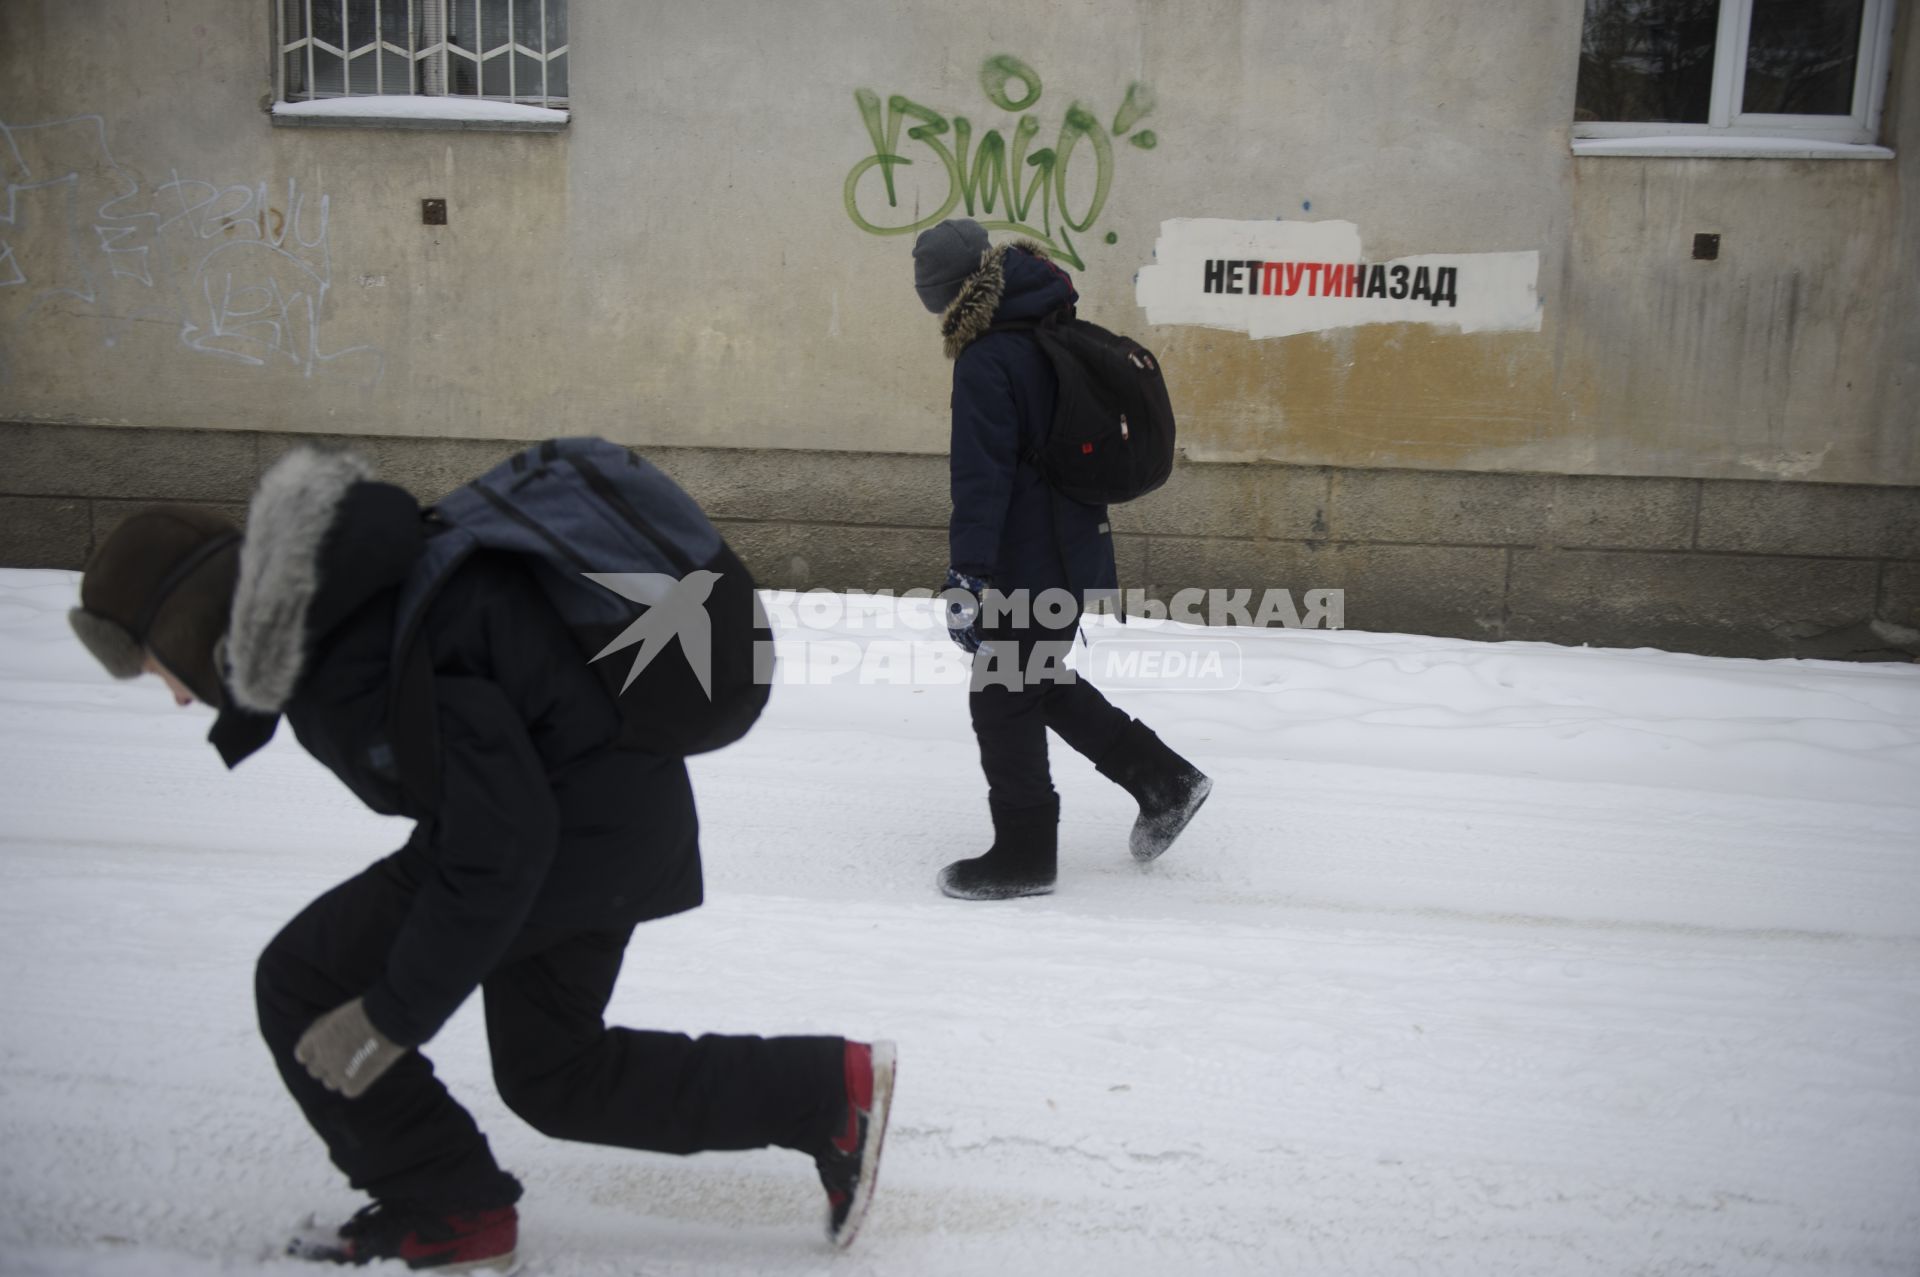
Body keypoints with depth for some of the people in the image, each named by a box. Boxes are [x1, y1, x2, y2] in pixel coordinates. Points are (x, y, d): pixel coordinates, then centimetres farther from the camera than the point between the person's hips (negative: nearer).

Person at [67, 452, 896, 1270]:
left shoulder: (358, 664, -25)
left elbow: (498, 835, -25)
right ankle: (833, 1091, 20)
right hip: (617, 810, 10)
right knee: (552, 1076, 20)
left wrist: (397, 1013, -17)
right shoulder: (332, 607, 6)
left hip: (575, 823, -10)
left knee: (302, 988, 1)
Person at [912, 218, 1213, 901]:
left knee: (1002, 703, 4)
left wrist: (966, 576, -23)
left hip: (1027, 569, -9)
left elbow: (980, 480, -24)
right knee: (1044, 682, 24)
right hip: (1075, 554, 9)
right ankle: (1163, 779, 27)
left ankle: (1023, 855, 16)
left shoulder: (987, 363, -20)